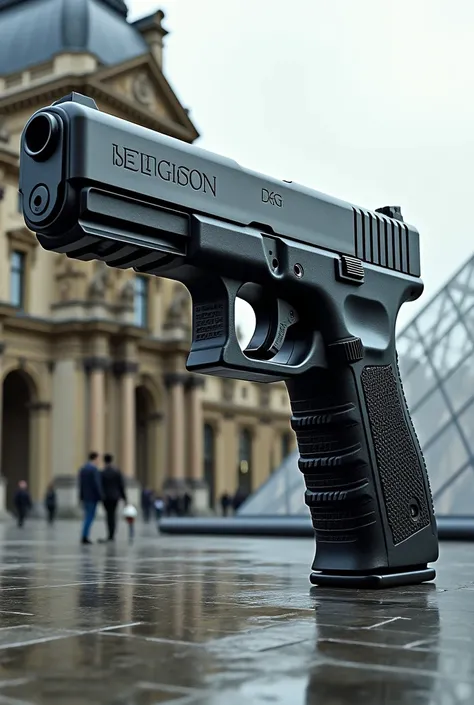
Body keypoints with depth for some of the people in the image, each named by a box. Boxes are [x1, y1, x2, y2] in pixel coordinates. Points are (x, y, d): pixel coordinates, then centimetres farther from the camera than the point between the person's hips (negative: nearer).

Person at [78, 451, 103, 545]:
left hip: (85, 497, 8)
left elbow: (81, 483, 12)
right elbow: (97, 484, -19)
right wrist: (100, 496, -13)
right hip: (92, 497, -8)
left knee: (88, 516, 13)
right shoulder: (94, 469, -15)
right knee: (90, 517, -4)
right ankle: (84, 537, -7)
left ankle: (85, 537, 8)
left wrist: (81, 495, 14)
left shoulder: (82, 469, 10)